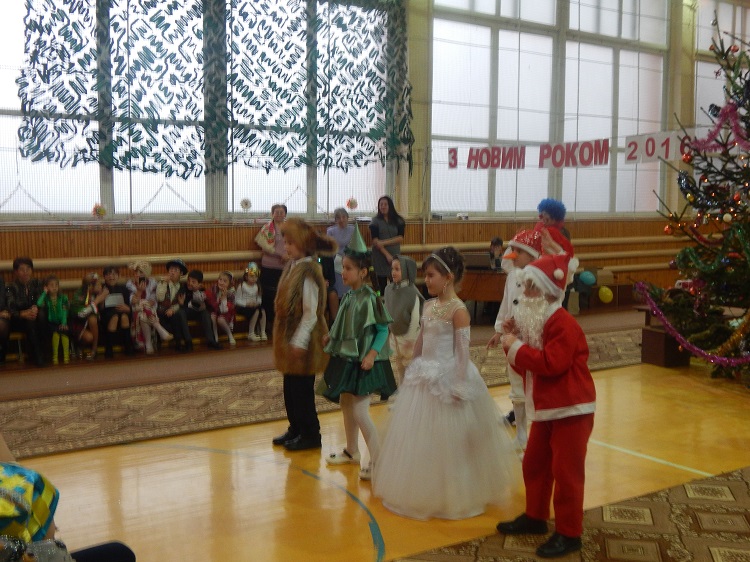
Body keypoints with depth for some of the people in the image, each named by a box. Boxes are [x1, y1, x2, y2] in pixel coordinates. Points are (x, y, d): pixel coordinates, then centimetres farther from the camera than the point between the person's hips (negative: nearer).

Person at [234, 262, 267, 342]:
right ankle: (251, 334, -22)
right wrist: (246, 304, -22)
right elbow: (237, 300, -11)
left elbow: (259, 298, 13)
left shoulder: (257, 286, 10)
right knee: (256, 311, -30)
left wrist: (257, 302, -10)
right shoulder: (241, 286, -7)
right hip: (241, 307, -5)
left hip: (253, 306, 5)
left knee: (262, 310, -25)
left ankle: (263, 332, -18)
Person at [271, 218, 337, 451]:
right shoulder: (291, 266, 8)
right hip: (288, 335, 9)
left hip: (303, 340, -9)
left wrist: (299, 342, -20)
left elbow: (311, 313, -20)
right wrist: (284, 339, 14)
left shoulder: (308, 272, -19)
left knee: (302, 388, 2)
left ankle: (310, 435, 15)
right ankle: (295, 429, 31)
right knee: (290, 386, 16)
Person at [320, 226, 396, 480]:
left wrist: (372, 354, -24)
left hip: (362, 362, -8)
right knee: (345, 403, 18)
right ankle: (352, 451, 35)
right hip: (346, 357, 9)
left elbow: (382, 329, -15)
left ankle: (377, 460, 3)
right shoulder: (348, 296, 5)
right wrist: (331, 337, 11)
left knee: (359, 412, -8)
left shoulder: (369, 298, -18)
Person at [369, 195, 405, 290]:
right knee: (382, 284, -2)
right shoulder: (375, 221, 3)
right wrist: (387, 254, -14)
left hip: (395, 255, 1)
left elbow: (400, 238, -2)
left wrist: (384, 242, -14)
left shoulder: (398, 220, 6)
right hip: (380, 255, -1)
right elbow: (375, 241, -5)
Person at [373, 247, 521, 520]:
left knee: (448, 440, 3)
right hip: (425, 376, 8)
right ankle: (421, 492, 31)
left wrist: (460, 385, -20)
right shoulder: (429, 305, 7)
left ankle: (454, 496, 20)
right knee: (420, 438, 15)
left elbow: (463, 350, -18)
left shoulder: (458, 310, -16)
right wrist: (413, 369, 17)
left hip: (448, 377, -8)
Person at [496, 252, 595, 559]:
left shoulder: (562, 323, -19)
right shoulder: (534, 321, 11)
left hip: (571, 409, -10)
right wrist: (513, 339, -3)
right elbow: (527, 366, 11)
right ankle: (535, 517, 33)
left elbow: (551, 363, -30)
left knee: (566, 471, -1)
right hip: (545, 408, 10)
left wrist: (517, 347, -21)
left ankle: (569, 533, 10)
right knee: (534, 464, 17)